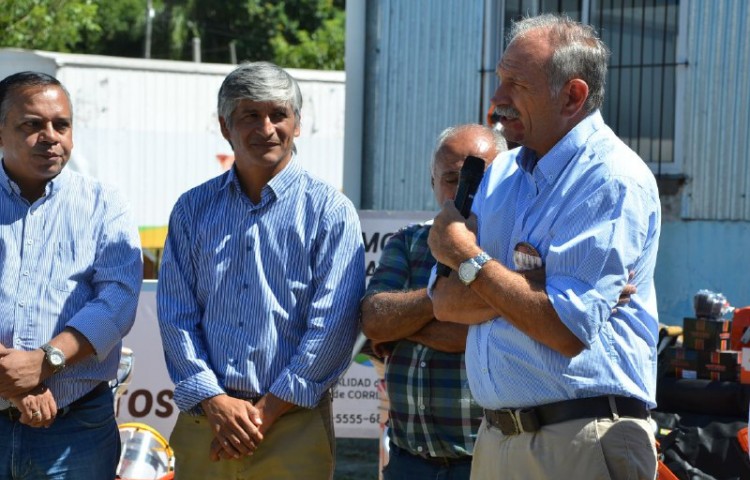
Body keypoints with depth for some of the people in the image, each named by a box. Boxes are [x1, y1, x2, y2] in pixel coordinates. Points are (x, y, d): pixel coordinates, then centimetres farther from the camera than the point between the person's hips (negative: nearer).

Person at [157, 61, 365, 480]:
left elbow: (333, 324, -8)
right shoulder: (193, 210, 9)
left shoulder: (330, 211, 0)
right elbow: (176, 314, 3)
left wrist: (267, 410, -11)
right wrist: (214, 402, -9)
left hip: (293, 425, -2)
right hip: (204, 422, 3)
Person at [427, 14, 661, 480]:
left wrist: (465, 255, -10)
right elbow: (446, 302, 4)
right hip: (496, 437, 7)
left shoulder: (614, 180, -13)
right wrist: (536, 286, -15)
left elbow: (568, 331, -21)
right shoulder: (501, 173, 11)